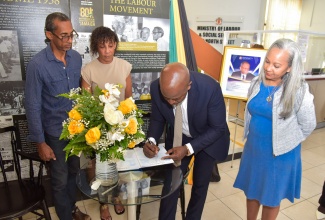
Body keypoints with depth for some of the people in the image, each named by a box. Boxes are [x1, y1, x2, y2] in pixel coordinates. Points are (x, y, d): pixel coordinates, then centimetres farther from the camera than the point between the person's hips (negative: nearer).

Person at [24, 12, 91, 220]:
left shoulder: (76, 57, -4)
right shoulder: (37, 64, -19)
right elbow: (33, 107, -14)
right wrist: (40, 142, -11)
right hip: (55, 132, -4)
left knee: (73, 172, 22)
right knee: (60, 179, 14)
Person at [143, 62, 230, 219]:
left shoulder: (210, 88, -36)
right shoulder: (156, 88, -27)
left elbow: (217, 128, -23)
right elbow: (157, 119, -8)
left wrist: (188, 148, -31)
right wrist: (151, 140, -27)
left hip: (209, 138, -1)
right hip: (178, 138, 2)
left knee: (200, 185, 14)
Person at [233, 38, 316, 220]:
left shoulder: (298, 92, -21)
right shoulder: (257, 83, -7)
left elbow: (308, 126, -8)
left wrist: (286, 141, 2)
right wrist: (255, 136, 11)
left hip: (280, 154, -4)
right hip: (253, 148, 5)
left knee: (271, 197, 17)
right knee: (251, 190, 22)